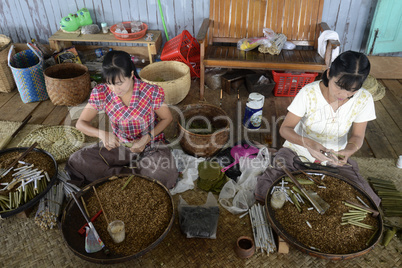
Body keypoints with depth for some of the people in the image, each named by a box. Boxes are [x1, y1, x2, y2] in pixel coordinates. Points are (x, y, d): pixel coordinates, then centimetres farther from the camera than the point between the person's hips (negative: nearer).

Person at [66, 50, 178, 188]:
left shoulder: (151, 92, -21)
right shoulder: (101, 93, -13)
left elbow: (167, 118, -5)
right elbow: (81, 123, -8)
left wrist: (147, 138, -21)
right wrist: (102, 133, -30)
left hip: (151, 146, -2)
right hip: (119, 145, 3)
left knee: (164, 173, -33)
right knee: (76, 161, -15)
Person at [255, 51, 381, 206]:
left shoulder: (364, 99, -14)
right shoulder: (309, 93, -22)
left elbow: (357, 136, -3)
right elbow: (285, 129, -19)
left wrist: (349, 150, -28)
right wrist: (307, 142, -40)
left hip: (335, 158, 3)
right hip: (298, 151, -2)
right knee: (264, 192, -25)